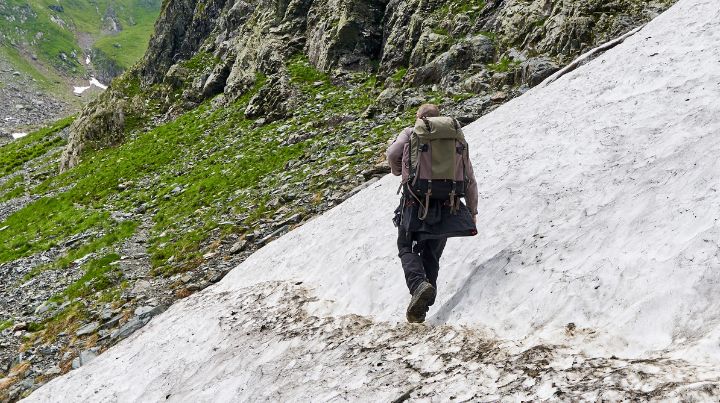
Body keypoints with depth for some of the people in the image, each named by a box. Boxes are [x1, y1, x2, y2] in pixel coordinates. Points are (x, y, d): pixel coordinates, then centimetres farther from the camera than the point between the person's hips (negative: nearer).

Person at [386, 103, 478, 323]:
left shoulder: (410, 133, 8)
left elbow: (393, 152, -11)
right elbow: (469, 178, 13)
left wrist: (398, 172, 11)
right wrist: (472, 210, 20)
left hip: (416, 201, -3)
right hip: (446, 205, 3)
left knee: (407, 248, 10)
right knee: (432, 254, 14)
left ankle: (419, 284, -20)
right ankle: (422, 306, 9)